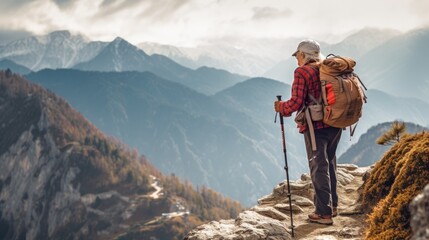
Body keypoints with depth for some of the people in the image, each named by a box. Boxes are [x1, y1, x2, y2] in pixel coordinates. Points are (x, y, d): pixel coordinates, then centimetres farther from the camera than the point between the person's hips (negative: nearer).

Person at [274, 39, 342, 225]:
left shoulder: (302, 72, -11)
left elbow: (296, 103, -16)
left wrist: (281, 107, 2)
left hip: (316, 126, -7)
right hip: (335, 124, 7)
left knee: (319, 167, 0)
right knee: (330, 164, 19)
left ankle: (324, 213, 3)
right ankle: (332, 205, 30)